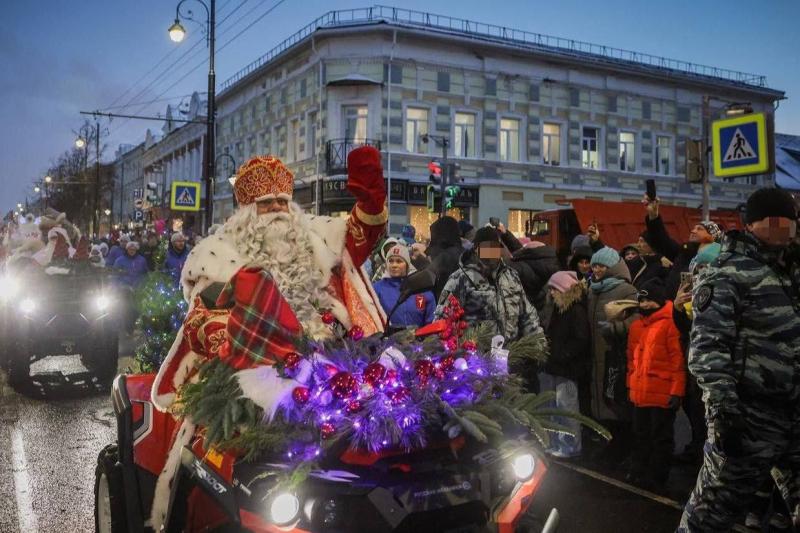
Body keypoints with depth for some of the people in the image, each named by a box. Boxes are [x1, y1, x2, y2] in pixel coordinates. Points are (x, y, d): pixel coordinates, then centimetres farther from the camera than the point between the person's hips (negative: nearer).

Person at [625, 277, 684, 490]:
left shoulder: (670, 323, -11)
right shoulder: (636, 326, 11)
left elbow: (678, 359, -14)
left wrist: (677, 391, -16)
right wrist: (631, 385, 16)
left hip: (663, 394, -7)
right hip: (640, 393, 7)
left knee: (661, 437, 6)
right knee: (641, 435, 18)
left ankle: (656, 478, 17)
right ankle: (638, 472, 31)